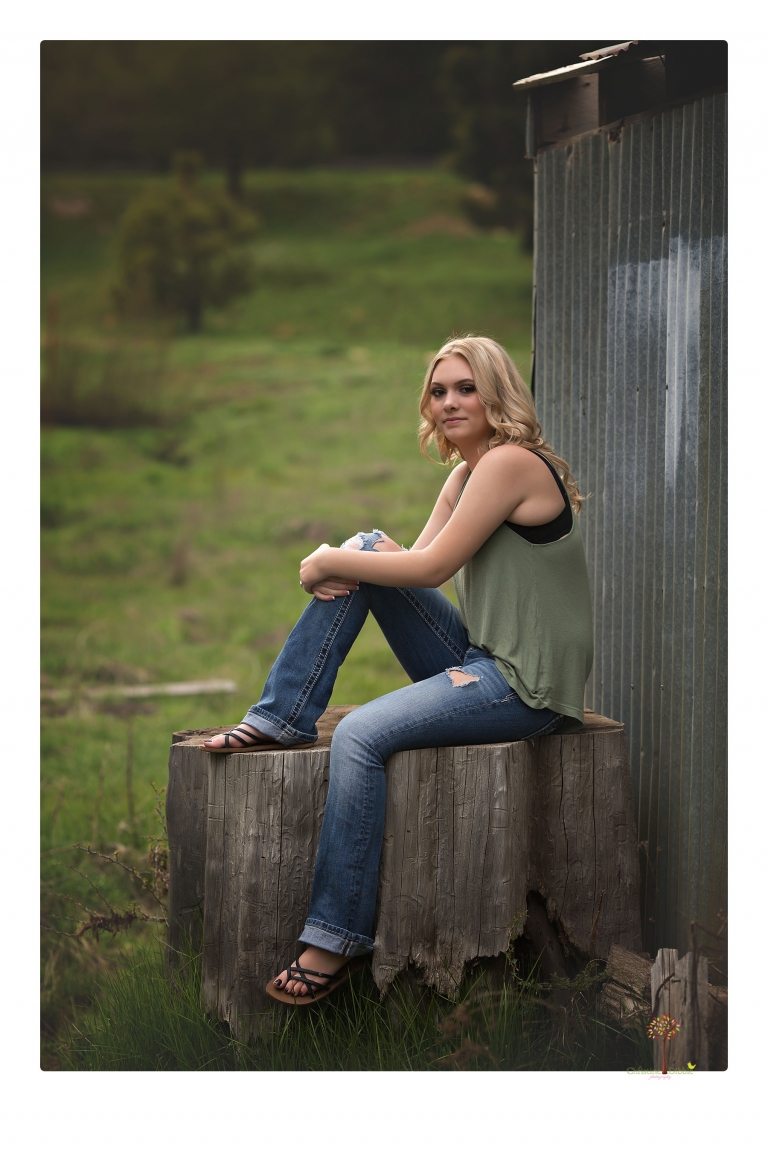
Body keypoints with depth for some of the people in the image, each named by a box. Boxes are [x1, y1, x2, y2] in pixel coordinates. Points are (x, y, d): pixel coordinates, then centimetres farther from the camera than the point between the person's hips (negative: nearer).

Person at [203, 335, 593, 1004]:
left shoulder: (511, 462, -15)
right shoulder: (469, 472, 15)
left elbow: (432, 569, -18)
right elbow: (416, 559, 9)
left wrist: (327, 563, -7)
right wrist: (342, 561, -11)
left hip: (525, 688, -9)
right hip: (478, 661, 9)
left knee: (361, 736, -27)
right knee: (365, 547, 1)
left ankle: (338, 938, -20)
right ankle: (284, 718, 1)